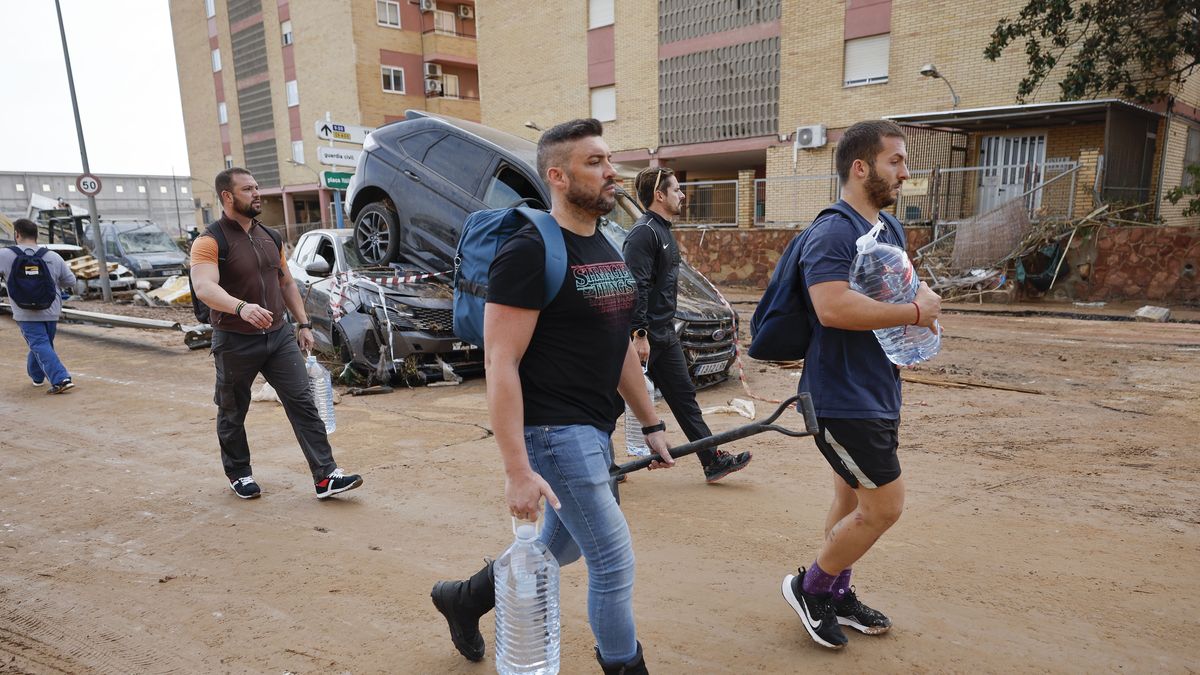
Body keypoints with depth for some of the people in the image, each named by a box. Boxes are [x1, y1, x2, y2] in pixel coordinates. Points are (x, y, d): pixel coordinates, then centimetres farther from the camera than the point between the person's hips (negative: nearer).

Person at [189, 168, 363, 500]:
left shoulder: (268, 236, 10)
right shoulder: (210, 242, -12)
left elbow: (286, 283, 18)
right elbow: (204, 288, -29)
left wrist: (303, 324, 13)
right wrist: (241, 307, -46)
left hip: (279, 336, 5)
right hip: (235, 343, -5)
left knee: (303, 403, -4)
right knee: (232, 413, 11)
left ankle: (326, 476, -4)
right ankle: (239, 475, 32)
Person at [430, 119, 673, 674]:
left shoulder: (607, 249, 11)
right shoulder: (529, 252, -16)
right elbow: (501, 364, -19)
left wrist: (651, 424, 16)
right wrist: (517, 471, -22)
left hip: (594, 430, 9)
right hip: (554, 430, -9)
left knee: (560, 548, 21)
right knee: (614, 561, -1)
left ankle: (463, 599, 43)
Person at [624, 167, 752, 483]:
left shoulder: (663, 230, 17)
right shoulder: (644, 232, -15)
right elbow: (636, 286, -22)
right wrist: (639, 334, -25)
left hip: (664, 334, 10)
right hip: (645, 335, -10)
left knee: (684, 395, 11)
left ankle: (713, 460, 16)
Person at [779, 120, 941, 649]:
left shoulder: (890, 230, 13)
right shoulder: (832, 233, -19)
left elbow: (904, 286, 26)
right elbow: (833, 307, -33)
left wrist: (922, 301, 1)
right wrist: (913, 313, -22)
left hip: (876, 395, 10)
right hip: (843, 400, -10)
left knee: (854, 500, 18)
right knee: (884, 506, -3)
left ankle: (837, 595, 35)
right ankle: (809, 587, 16)